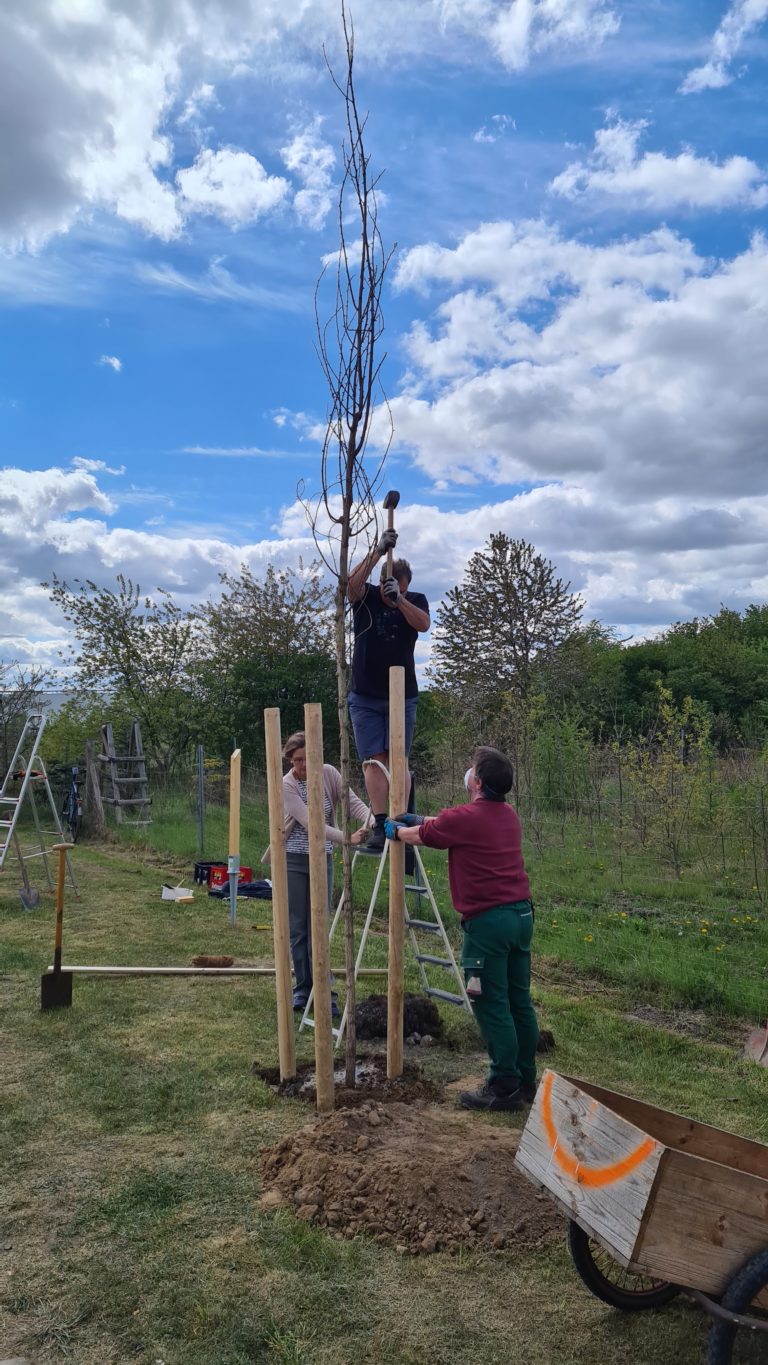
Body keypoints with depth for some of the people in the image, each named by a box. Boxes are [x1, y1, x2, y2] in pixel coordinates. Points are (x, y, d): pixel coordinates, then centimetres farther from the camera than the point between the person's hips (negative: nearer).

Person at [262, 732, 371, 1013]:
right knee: (298, 928, 5)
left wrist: (371, 822, -36)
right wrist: (348, 838, -36)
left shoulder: (328, 774, -6)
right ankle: (303, 988, 18)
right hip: (294, 860, -2)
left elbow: (353, 801, -14)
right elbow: (311, 823, -25)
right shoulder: (287, 785, -17)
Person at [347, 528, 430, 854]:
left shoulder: (416, 601, 4)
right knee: (374, 760, -8)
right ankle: (380, 827, -12)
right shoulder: (366, 597, 0)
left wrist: (399, 599, -30)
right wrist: (377, 552, -29)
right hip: (365, 697, -1)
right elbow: (352, 583, -22)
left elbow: (423, 624, -17)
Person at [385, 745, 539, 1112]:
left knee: (492, 1006, 0)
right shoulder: (508, 814, 11)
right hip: (521, 914, 9)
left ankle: (504, 1087, 6)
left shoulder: (466, 818, -14)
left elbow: (419, 835, 4)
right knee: (519, 1002, 14)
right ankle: (526, 1081, 24)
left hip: (488, 920, -8)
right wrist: (418, 819, 34)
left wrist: (396, 831, 25)